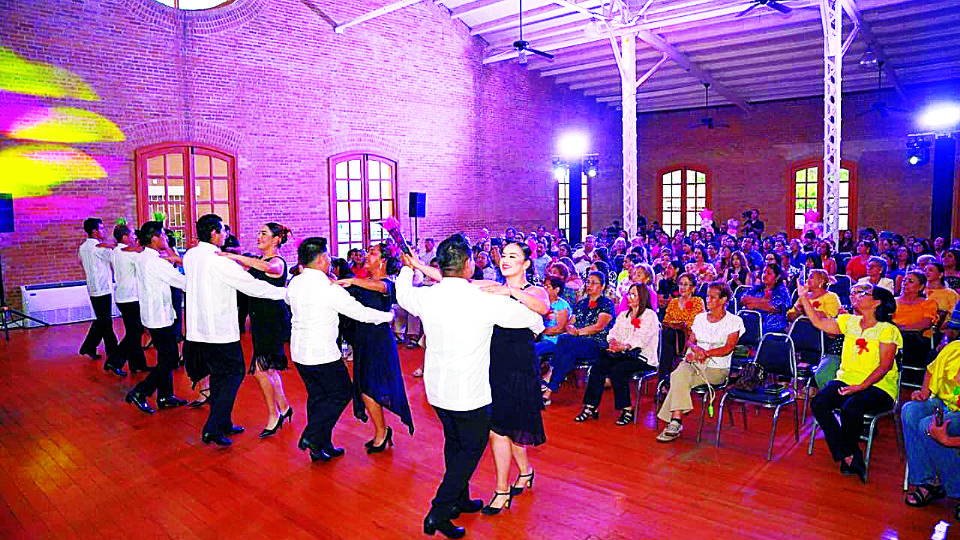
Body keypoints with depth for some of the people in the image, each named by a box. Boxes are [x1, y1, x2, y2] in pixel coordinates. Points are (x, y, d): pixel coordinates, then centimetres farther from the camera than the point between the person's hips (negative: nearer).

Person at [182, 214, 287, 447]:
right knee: (234, 374, 3)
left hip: (197, 330, 8)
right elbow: (253, 286, -16)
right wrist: (286, 292, -6)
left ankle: (223, 424, 26)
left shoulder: (190, 256, 6)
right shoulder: (220, 262, -18)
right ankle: (212, 428, 0)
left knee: (218, 374, 17)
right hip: (220, 331, -8)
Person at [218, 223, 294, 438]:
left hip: (274, 321, -9)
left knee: (260, 368, -7)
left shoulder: (278, 263, -15)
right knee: (269, 367, 17)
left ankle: (273, 415, 8)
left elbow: (266, 267, -37)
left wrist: (233, 256, -36)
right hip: (260, 320, 9)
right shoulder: (257, 261, 13)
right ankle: (283, 408, 32)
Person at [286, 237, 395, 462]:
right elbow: (360, 312, -13)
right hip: (322, 355, -7)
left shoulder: (294, 283, 2)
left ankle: (321, 447, 23)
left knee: (317, 396, 17)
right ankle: (312, 436, 2)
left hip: (299, 351, 7)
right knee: (342, 393, 9)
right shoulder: (330, 289, -19)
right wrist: (388, 315, 3)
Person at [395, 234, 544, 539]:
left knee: (454, 443, 23)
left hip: (436, 388, 6)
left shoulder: (425, 296, -7)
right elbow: (534, 320, -6)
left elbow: (402, 294, 19)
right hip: (469, 393, -6)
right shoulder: (486, 301, -20)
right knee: (472, 448, 11)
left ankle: (460, 501, 39)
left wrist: (408, 267, 38)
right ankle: (439, 513, 10)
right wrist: (538, 330, 19)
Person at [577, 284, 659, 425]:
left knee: (617, 371, -31)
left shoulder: (650, 315, 0)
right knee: (598, 366, -20)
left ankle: (627, 410, -17)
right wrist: (613, 342, -11)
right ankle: (590, 407, -20)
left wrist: (623, 346, -29)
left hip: (642, 357, -6)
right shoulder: (623, 315, 23)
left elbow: (641, 338, -14)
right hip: (622, 354, 6)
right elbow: (613, 333, 13)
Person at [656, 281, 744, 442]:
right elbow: (689, 341, 14)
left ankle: (674, 422, -26)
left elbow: (728, 348, -7)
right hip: (694, 363, 4)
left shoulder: (734, 321, 5)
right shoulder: (700, 317, 19)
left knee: (677, 378, -31)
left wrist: (705, 353, -16)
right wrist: (695, 347, -10)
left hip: (717, 369, -4)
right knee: (680, 374, -33)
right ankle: (676, 421, -34)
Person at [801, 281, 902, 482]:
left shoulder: (887, 330, -5)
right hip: (847, 379, 6)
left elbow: (884, 367, -12)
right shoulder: (850, 322, 13)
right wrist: (803, 297, 3)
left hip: (878, 386, -5)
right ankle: (850, 456, -15)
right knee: (818, 403, -22)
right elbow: (819, 322, 10)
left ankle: (847, 457, -10)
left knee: (851, 408, -35)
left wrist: (861, 386, -24)